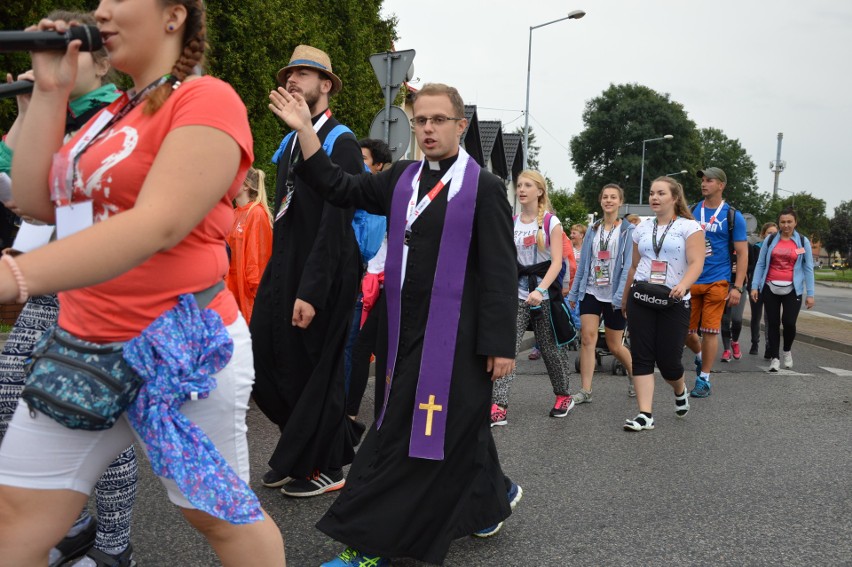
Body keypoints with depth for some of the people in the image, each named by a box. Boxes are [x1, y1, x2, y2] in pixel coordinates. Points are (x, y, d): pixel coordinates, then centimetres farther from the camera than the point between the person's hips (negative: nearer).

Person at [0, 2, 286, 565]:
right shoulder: (112, 113, 14)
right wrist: (49, 94, 4)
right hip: (83, 346, 8)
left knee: (220, 514, 10)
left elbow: (159, 224, -26)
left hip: (182, 351, -7)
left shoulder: (207, 101, -12)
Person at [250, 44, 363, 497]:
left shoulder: (341, 144, -10)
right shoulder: (289, 143, 14)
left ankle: (325, 468, 24)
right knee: (267, 365, 8)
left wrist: (311, 291, -21)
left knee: (317, 371, 4)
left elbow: (335, 224, -17)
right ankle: (297, 452, 30)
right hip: (283, 271, 7)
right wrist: (276, 277, 14)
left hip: (322, 277, -7)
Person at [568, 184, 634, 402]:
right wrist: (574, 293, 9)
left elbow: (629, 266, -10)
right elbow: (583, 263, 11)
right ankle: (585, 390, -4)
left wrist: (620, 296, -19)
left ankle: (634, 374, 34)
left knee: (614, 345, 6)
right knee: (587, 338, -8)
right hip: (591, 292, 3)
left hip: (614, 296, -3)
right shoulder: (592, 230, 10)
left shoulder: (628, 230, -3)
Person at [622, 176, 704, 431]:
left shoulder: (689, 227, 0)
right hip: (641, 298, 4)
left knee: (668, 359, -1)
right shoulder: (642, 228, 13)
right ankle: (645, 414, -1)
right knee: (641, 357, -4)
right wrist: (624, 299, 21)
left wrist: (683, 285, -31)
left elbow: (696, 263, -12)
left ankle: (680, 391, 34)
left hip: (673, 302, -3)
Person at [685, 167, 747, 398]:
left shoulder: (732, 216, 0)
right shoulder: (691, 212, 9)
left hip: (717, 281, -3)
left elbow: (742, 254, -1)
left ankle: (704, 379, 10)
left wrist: (737, 287, -9)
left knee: (710, 331, -1)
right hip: (690, 281, 3)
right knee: (684, 330, 4)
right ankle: (700, 355, 34)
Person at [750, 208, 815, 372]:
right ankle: (774, 358, 11)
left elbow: (808, 268, 4)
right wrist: (755, 286, 0)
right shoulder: (770, 240, 6)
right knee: (773, 323, 1)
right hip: (770, 288, 1)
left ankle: (787, 350, 20)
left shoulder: (803, 241, 4)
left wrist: (810, 294, -1)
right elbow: (760, 264, 8)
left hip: (792, 290, -1)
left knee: (789, 323, -9)